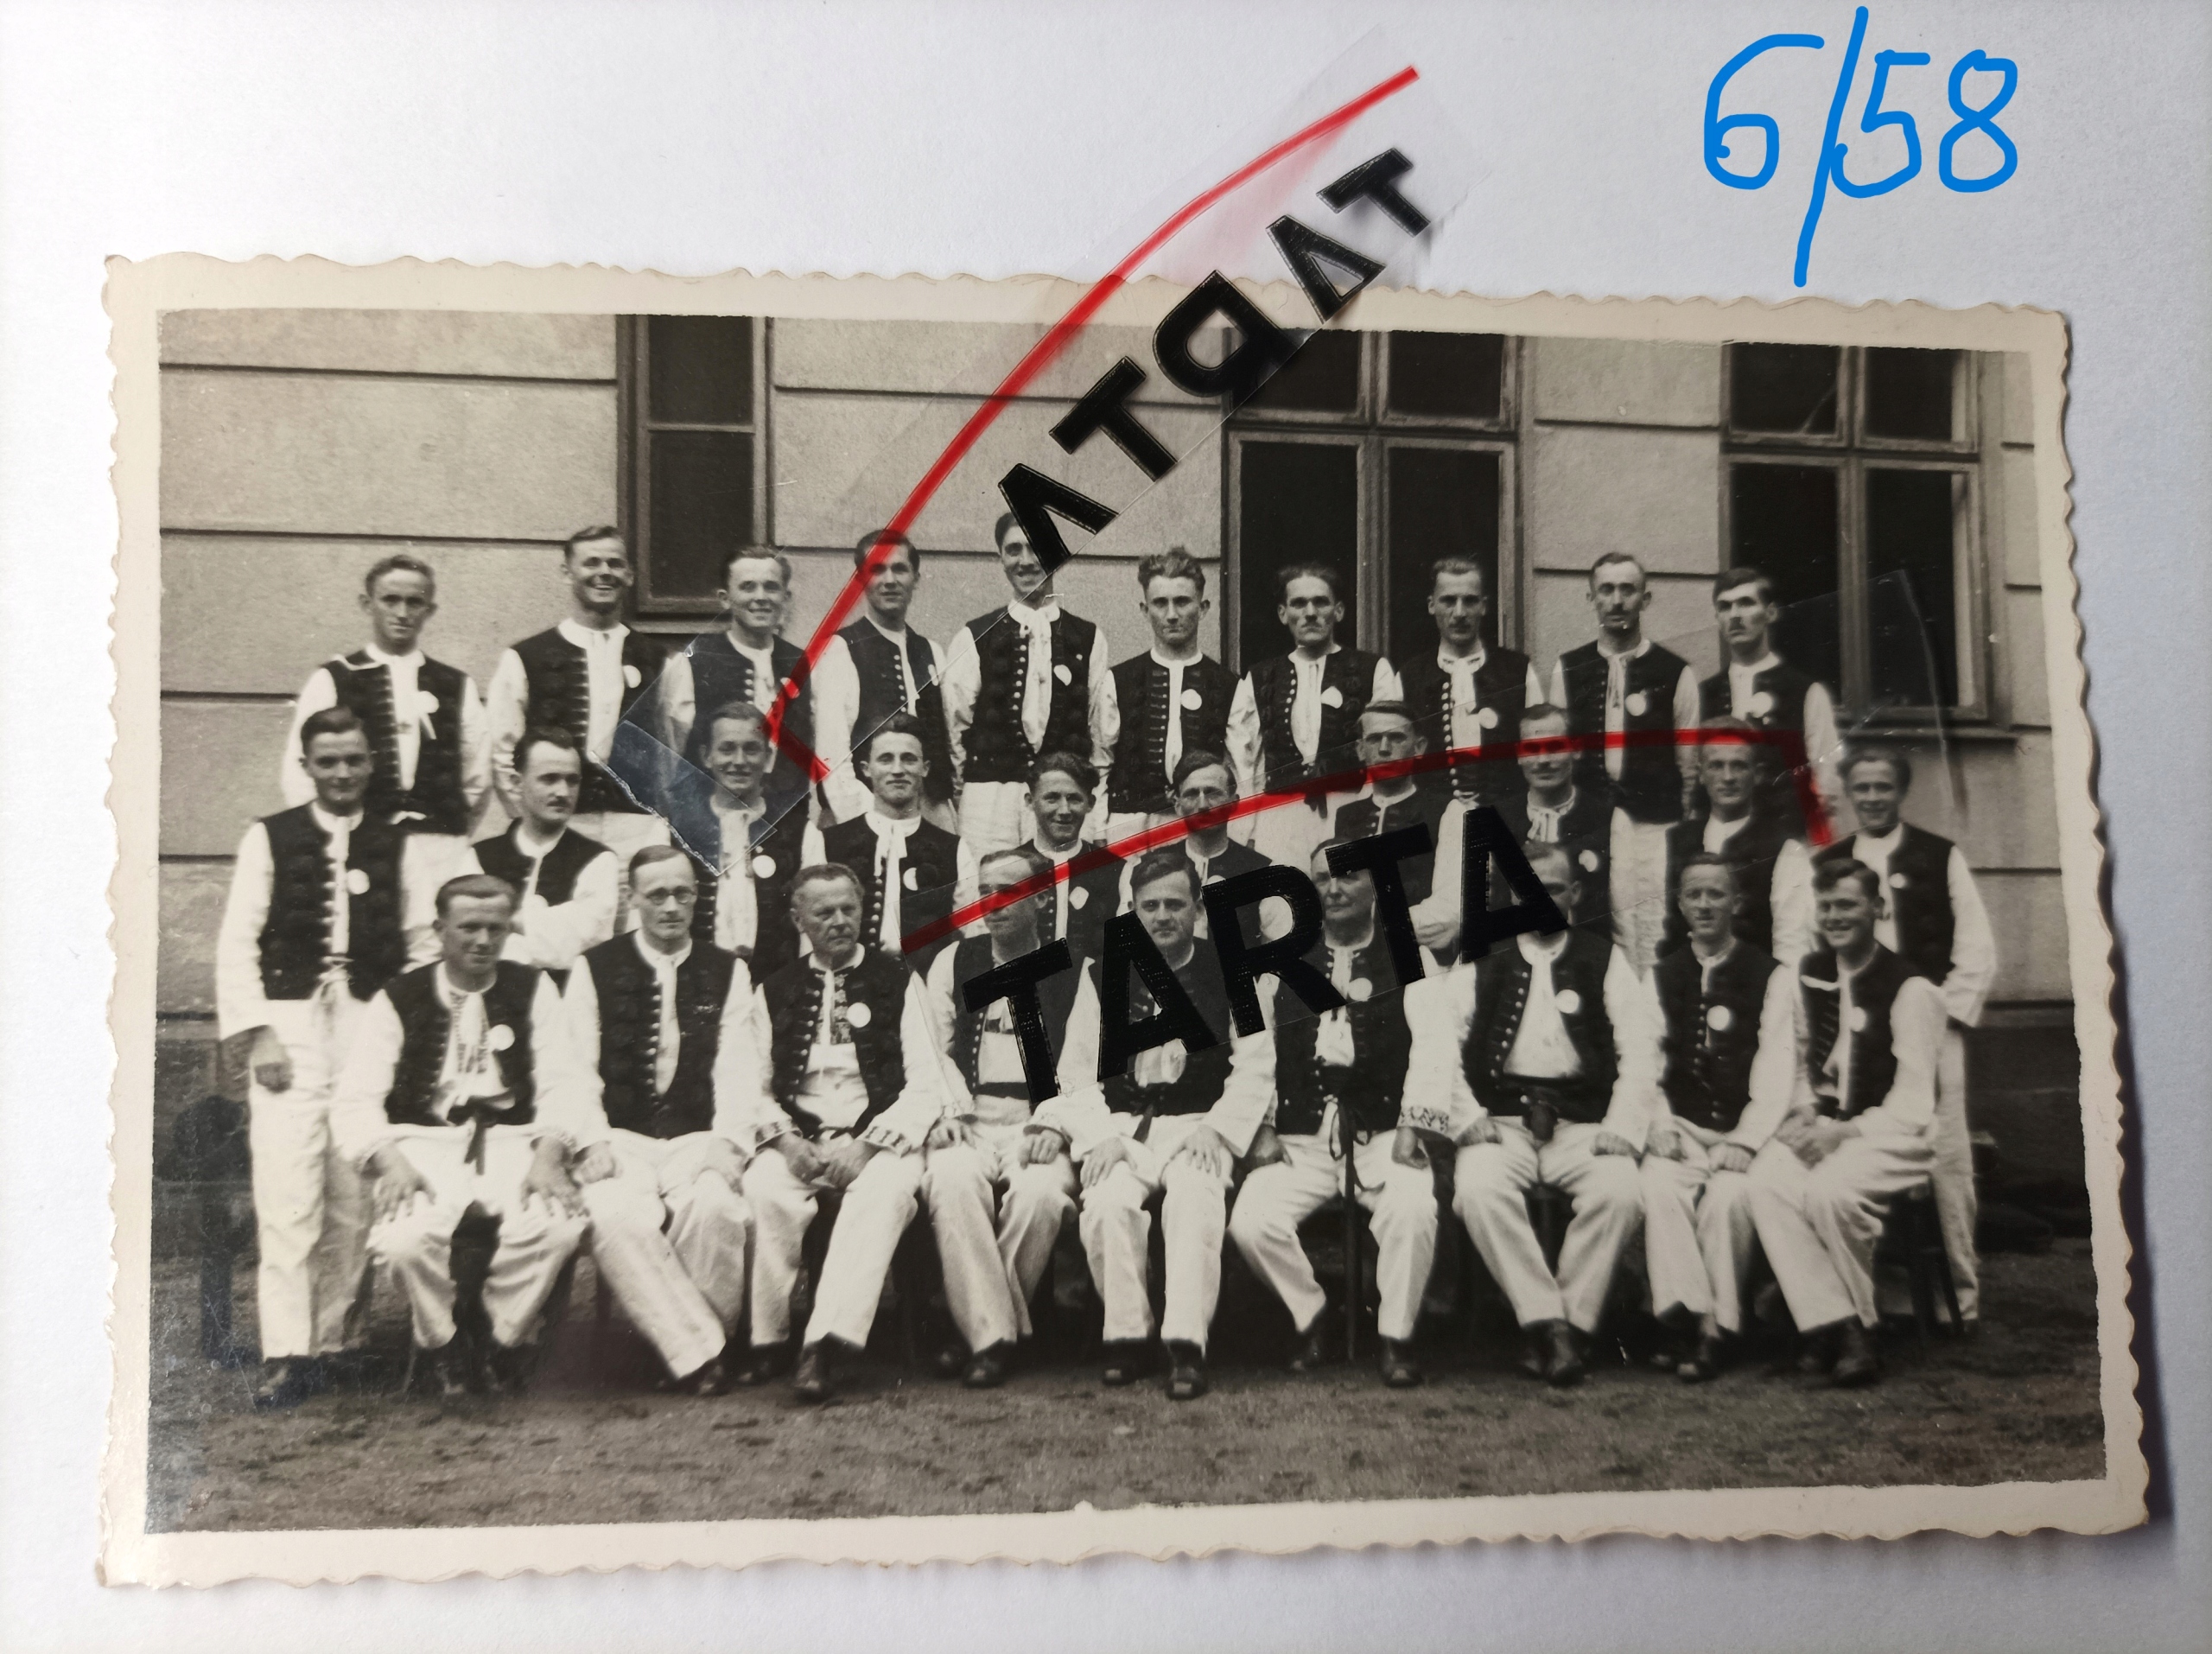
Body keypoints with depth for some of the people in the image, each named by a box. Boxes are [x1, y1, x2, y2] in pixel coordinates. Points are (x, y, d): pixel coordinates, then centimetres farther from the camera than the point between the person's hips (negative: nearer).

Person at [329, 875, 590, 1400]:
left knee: (560, 1225, -31)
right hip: (425, 1143, -1)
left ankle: (503, 1338, -1)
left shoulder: (532, 989, 14)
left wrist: (549, 1153, -15)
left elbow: (560, 1081, 4)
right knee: (404, 1238, -33)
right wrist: (388, 1159, -17)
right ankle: (442, 1342, 1)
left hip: (512, 1140, 1)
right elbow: (356, 1097, 3)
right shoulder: (399, 999, 11)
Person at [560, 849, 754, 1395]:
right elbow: (577, 1068, 3)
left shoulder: (729, 972, 14)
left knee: (715, 1206, -33)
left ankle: (691, 1346, -15)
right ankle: (698, 1354, -26)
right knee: (617, 1216, -33)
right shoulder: (595, 969, 12)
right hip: (620, 1138, 0)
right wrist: (591, 1140, -13)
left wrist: (725, 1141, -12)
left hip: (698, 1139, 0)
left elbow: (734, 1069, 5)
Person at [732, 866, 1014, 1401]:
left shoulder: (899, 984, 9)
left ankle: (826, 1342, -40)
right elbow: (754, 1087, 11)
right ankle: (769, 1339, -18)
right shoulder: (774, 992, 17)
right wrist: (786, 1140, -9)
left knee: (883, 1191, -35)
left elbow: (927, 1086, 2)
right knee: (765, 1189, -31)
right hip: (798, 1141, 2)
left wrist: (870, 1145, -12)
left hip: (882, 1140, -2)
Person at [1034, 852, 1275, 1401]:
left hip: (1198, 1125, -1)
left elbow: (1256, 1066, 3)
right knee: (1108, 1202, -29)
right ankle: (1126, 1335, -15)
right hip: (1118, 1124, 1)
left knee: (1194, 1198, -33)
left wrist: (1215, 1130, -10)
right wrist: (1100, 1136, -8)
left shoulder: (1230, 972, 8)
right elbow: (1077, 1069, 7)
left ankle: (1186, 1345, -32)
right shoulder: (1102, 975, 11)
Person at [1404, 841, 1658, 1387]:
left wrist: (1623, 1126, -8)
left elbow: (1640, 1049, 7)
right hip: (1500, 1120, 0)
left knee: (1620, 1191, -31)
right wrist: (1463, 1116, -11)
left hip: (1581, 1123, 0)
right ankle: (1548, 1325, -23)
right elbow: (1439, 1039, 3)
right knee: (1479, 1189, -32)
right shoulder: (1481, 965, 14)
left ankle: (1572, 1322, -17)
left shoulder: (1606, 962, 14)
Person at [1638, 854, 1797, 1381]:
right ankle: (1696, 1318, -31)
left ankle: (1716, 1325, -22)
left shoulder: (1772, 977, 8)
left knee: (1728, 1194, -31)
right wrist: (1659, 1124, -9)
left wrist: (1744, 1140, -14)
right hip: (1679, 1129, 2)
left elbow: (1776, 1069, -2)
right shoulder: (1660, 976, 17)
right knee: (1658, 1187, -29)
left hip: (1743, 1133, -2)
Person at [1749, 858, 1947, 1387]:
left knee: (1830, 1189, -34)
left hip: (1892, 1134, -5)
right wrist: (1804, 1112, -1)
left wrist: (1844, 1131, -21)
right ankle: (1832, 1325, -24)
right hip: (1824, 1125, 5)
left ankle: (1860, 1327, -12)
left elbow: (1913, 1101, -11)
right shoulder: (1810, 976, 13)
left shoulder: (1910, 989, -7)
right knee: (1767, 1180, -27)